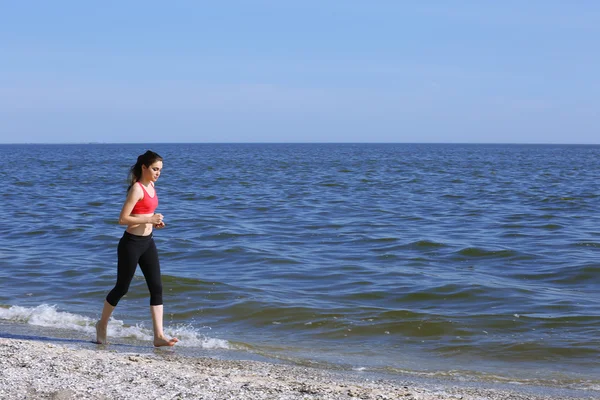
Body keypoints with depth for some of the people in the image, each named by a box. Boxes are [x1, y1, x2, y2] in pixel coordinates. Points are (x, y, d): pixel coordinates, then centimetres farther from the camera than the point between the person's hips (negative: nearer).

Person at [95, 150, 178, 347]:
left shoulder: (151, 186, 10)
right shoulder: (137, 189, -16)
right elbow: (123, 218, -21)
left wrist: (155, 221, 6)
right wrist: (149, 219, -23)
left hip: (147, 242, 8)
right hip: (131, 243, -8)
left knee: (157, 287, -1)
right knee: (122, 288, 5)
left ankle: (159, 335, -2)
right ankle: (102, 324, 27)